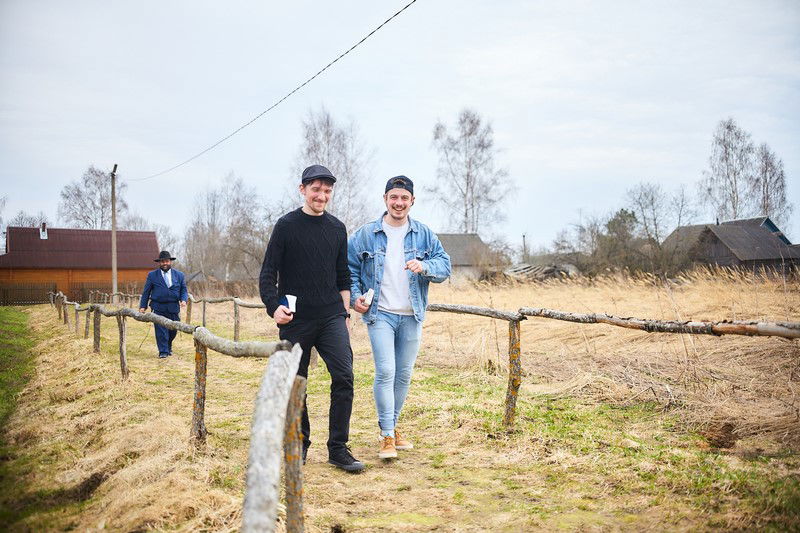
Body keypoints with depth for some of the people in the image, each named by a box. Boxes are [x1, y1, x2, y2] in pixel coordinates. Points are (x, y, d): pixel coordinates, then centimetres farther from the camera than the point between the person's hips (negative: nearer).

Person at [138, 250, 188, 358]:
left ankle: (168, 347, 36)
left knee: (173, 330, 11)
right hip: (158, 308, -2)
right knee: (161, 331, -6)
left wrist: (184, 300, -11)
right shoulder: (152, 275, 3)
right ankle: (163, 352, 3)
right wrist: (143, 306, -2)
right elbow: (146, 292, 5)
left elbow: (184, 290, 8)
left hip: (174, 308, 2)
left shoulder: (179, 275, 7)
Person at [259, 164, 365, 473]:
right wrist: (273, 306, -18)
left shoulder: (337, 228, 11)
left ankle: (338, 449, -1)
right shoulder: (287, 225, 0)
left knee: (344, 376, -11)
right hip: (296, 320, -2)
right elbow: (267, 273, -2)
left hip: (331, 318, 2)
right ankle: (300, 444, 24)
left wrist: (344, 314, 12)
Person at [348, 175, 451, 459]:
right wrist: (355, 296, -7)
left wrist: (424, 266, -19)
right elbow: (349, 267, 7)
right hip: (380, 314, -3)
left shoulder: (424, 234, 7)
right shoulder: (366, 233, 2)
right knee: (385, 372, -12)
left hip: (411, 316, 3)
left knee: (403, 375, 11)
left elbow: (445, 265, 2)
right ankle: (387, 436, -4)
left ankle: (392, 427, 28)